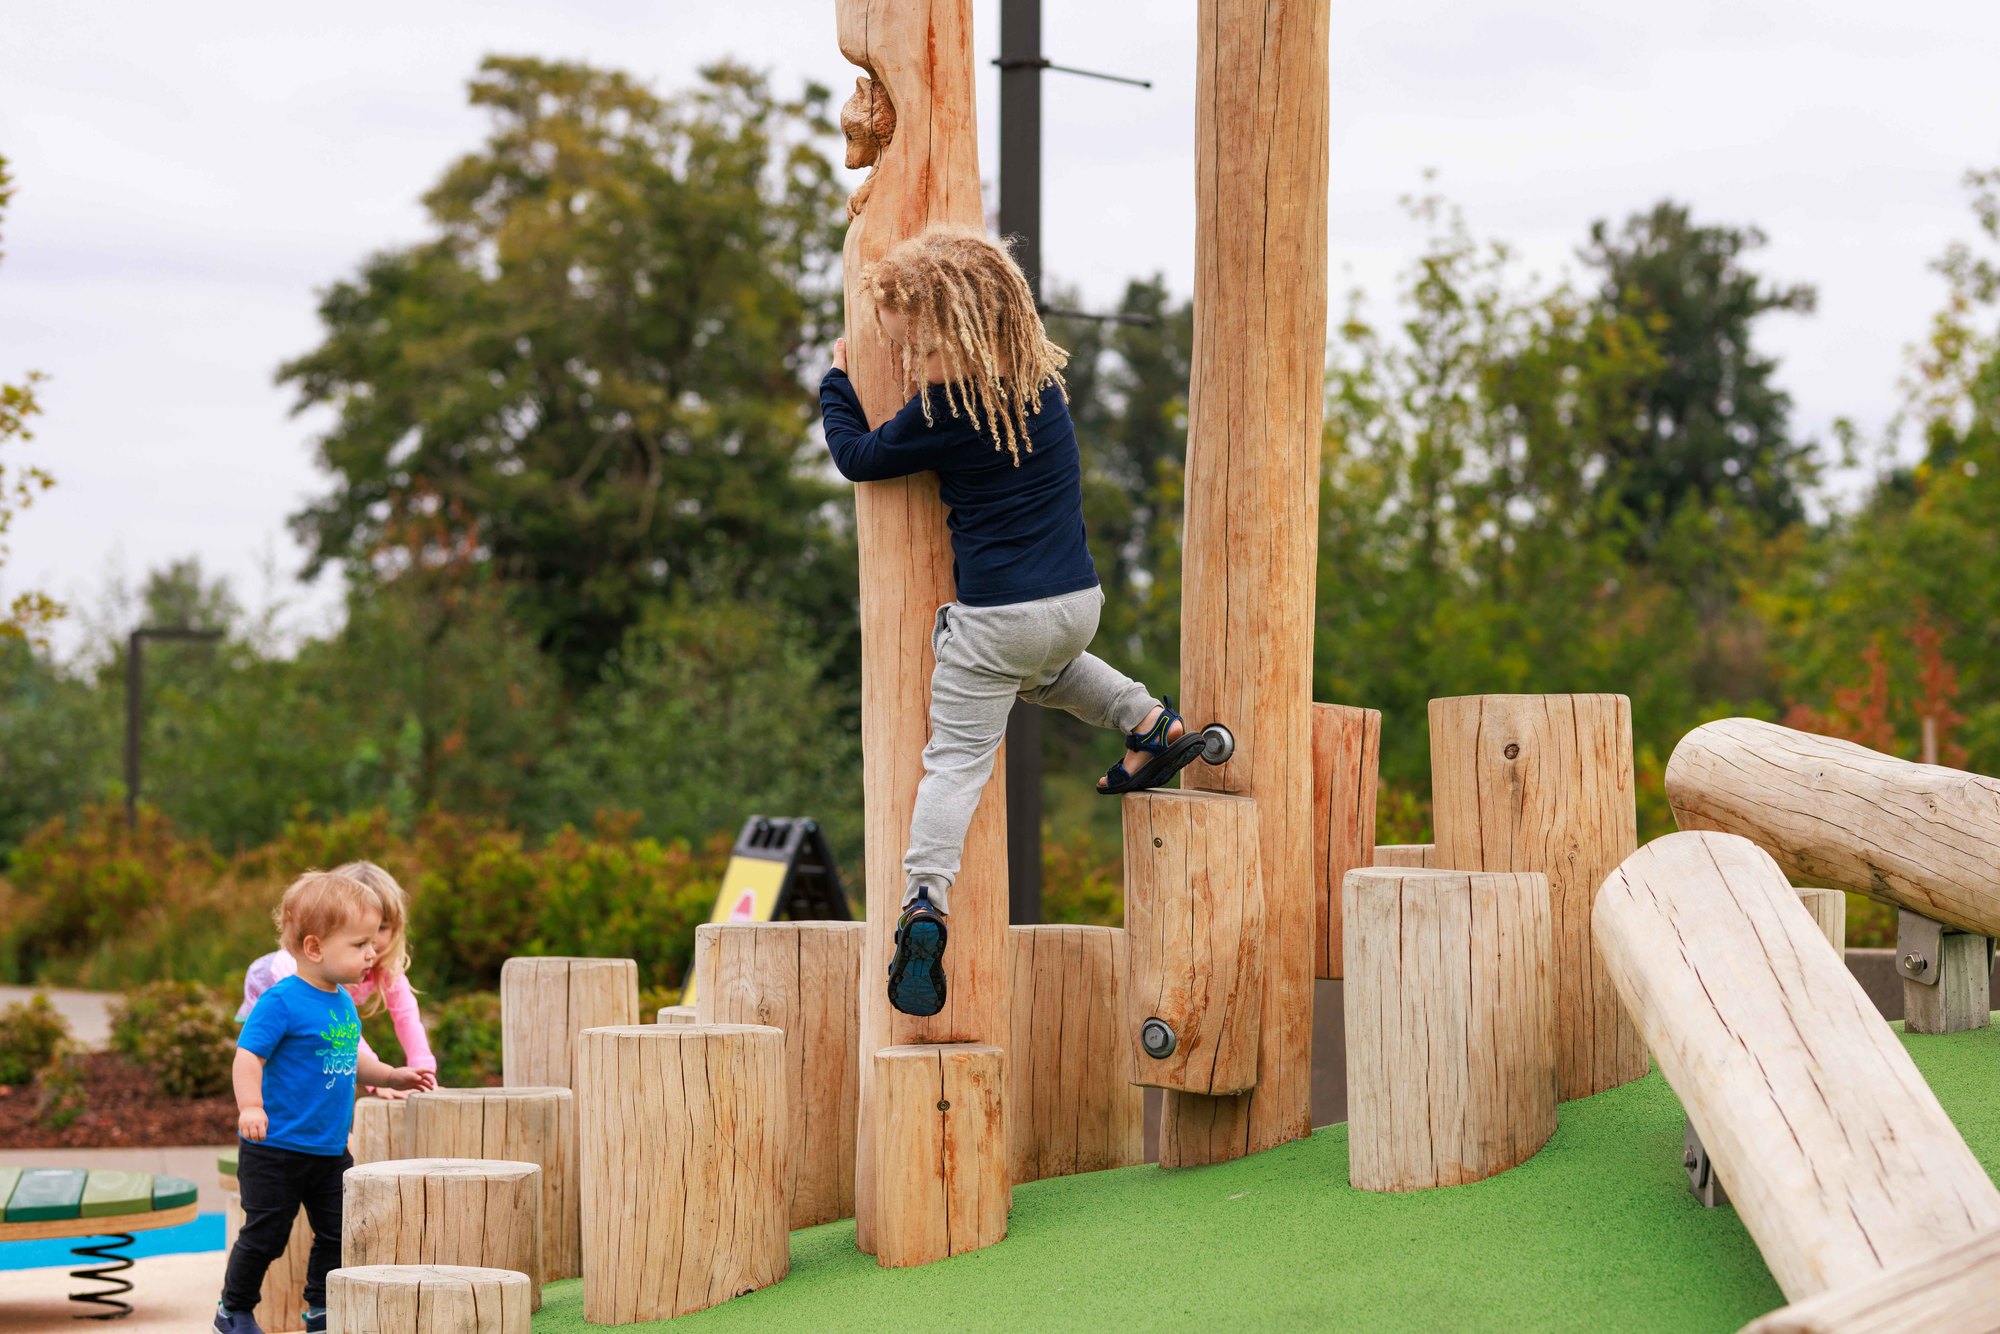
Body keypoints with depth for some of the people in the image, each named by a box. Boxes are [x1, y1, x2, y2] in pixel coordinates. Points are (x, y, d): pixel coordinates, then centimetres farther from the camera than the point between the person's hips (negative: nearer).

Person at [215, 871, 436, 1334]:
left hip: (329, 1149, 8)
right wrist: (250, 1107, -35)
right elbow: (249, 1055, -23)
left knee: (337, 1232, 10)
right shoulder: (281, 1001, -18)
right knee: (265, 1234, 2)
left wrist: (391, 1075, 18)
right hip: (276, 1150, -7)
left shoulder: (343, 1002, 8)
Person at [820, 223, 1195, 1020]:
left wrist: (835, 382, 15)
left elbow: (857, 456, -2)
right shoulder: (1042, 380, 4)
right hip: (1080, 602, 7)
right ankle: (1149, 722, 25)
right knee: (1046, 668, 40)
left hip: (995, 617, -7)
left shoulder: (944, 410, -16)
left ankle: (924, 902, -14)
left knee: (956, 761, -2)